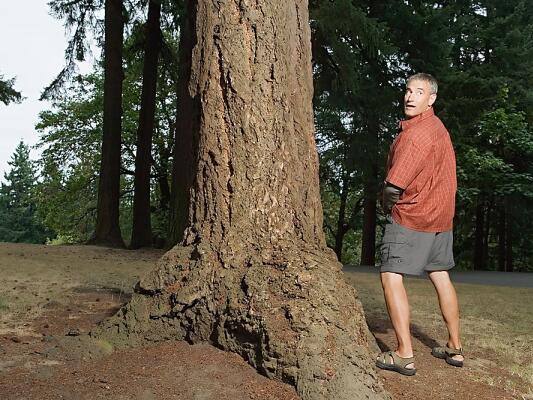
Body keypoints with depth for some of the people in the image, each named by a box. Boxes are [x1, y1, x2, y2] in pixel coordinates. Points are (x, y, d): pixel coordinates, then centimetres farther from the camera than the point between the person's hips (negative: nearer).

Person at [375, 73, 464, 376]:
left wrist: (387, 205, -1)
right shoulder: (439, 127, 11)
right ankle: (455, 348, 23)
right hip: (441, 215, 10)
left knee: (391, 277, -6)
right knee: (441, 277, 14)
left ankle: (405, 355, -7)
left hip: (410, 215, -9)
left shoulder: (414, 134, -21)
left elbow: (394, 187, -24)